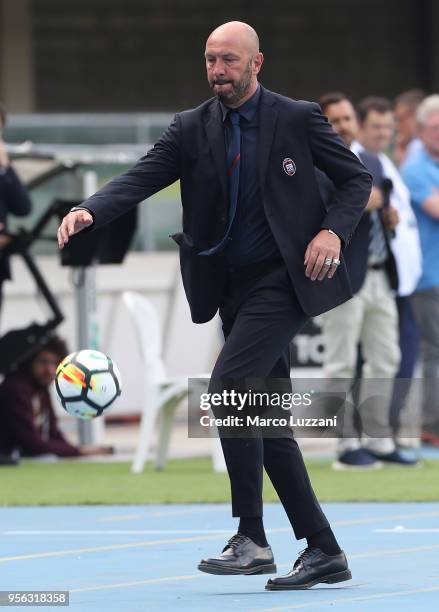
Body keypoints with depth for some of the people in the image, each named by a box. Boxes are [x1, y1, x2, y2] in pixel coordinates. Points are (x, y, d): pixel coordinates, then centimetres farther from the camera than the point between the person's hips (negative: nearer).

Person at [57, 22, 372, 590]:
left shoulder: (297, 119, -2)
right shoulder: (191, 129, 6)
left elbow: (356, 178, 4)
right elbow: (141, 177, -7)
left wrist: (333, 230, -13)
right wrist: (90, 211, -25)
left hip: (282, 280, -5)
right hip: (232, 288, 6)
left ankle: (250, 538, -17)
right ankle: (323, 551, 14)